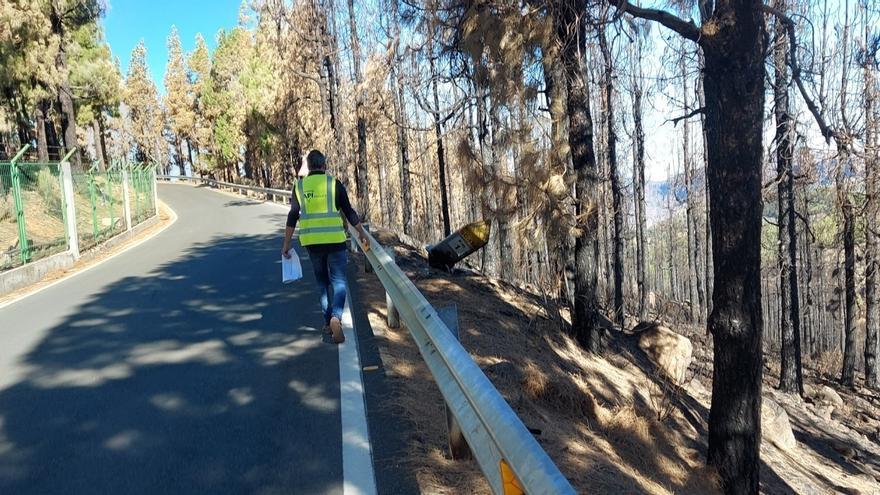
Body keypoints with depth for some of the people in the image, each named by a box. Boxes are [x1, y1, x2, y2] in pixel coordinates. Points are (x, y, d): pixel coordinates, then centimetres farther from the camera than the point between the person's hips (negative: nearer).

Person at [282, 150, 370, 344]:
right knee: (339, 281, 3)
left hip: (311, 241, 3)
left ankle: (328, 321, 19)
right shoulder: (334, 184, -2)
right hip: (334, 240, -3)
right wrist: (362, 233, 12)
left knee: (323, 282, 17)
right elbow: (349, 212, 1)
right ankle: (336, 316, -19)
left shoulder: (299, 186, 5)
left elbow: (292, 216, 4)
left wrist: (286, 243, 10)